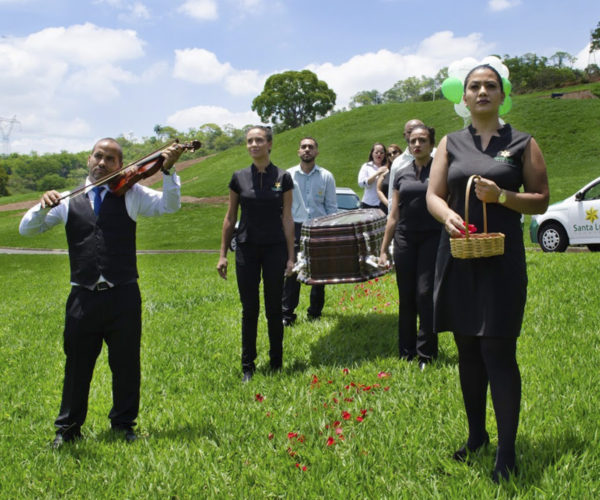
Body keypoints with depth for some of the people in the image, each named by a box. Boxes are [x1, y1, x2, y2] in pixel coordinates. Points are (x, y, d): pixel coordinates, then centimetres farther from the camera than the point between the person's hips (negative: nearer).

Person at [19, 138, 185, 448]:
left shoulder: (131, 195, 6)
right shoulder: (68, 201, 9)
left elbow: (169, 205, -6)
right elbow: (27, 229, 5)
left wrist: (168, 170, -20)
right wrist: (43, 207, -15)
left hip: (123, 297, -1)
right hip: (83, 297, 1)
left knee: (126, 364, 9)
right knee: (77, 364, 10)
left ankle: (123, 423, 26)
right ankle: (68, 427, 25)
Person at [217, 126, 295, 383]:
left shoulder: (283, 178, -1)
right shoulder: (239, 178, 2)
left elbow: (287, 219, 1)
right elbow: (230, 218, 7)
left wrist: (290, 256, -2)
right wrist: (223, 254, 4)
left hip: (275, 249, -1)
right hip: (247, 249, 1)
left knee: (274, 309, 6)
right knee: (249, 310, 4)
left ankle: (276, 364, 19)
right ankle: (248, 366, 15)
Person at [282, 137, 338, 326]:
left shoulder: (326, 177, 6)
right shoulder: (289, 175, 5)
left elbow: (332, 207, 7)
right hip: (296, 227, -1)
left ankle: (315, 312, 20)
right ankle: (287, 314, -1)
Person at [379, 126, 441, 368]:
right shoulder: (402, 175, 11)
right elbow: (393, 216, 14)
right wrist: (383, 249, 12)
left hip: (432, 239, -4)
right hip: (405, 239, 4)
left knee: (425, 294, -6)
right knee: (406, 298, 7)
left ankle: (426, 353, 6)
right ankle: (406, 352, 19)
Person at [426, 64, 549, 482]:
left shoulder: (522, 144, 4)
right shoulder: (451, 143, 11)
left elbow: (541, 200, 3)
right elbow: (434, 195, 5)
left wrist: (502, 196, -16)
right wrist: (448, 215, -18)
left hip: (502, 259, -3)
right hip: (457, 257, 4)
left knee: (498, 352, -7)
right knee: (467, 350, 11)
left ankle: (507, 451, 3)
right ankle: (477, 435, 26)